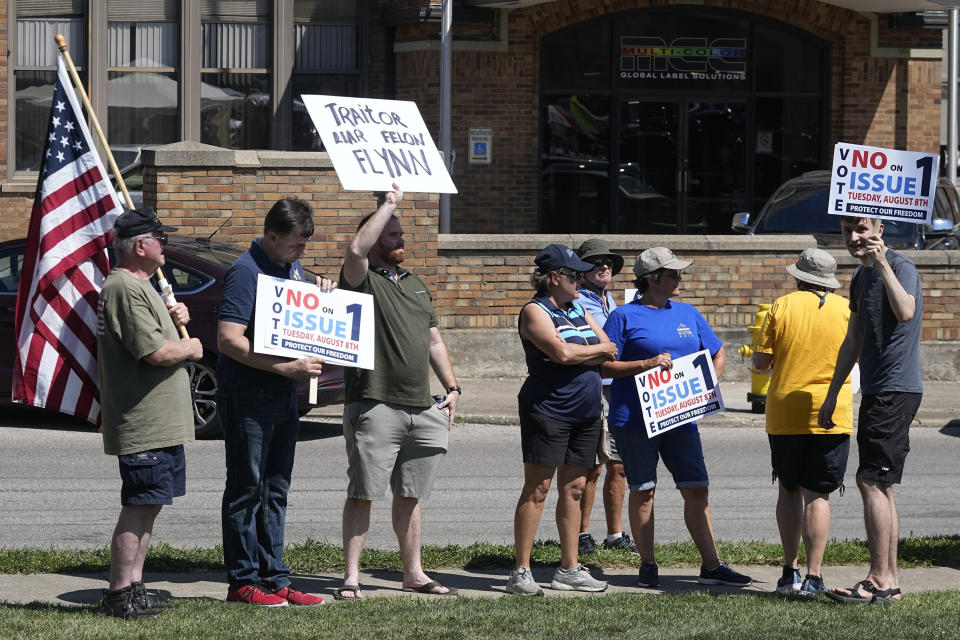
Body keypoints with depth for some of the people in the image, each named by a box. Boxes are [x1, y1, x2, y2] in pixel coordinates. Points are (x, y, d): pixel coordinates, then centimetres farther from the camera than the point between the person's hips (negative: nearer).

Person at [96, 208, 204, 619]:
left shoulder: (139, 286, 18)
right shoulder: (125, 289, -17)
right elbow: (156, 353, -24)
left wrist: (174, 321, 11)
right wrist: (189, 348, -6)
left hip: (160, 424, 11)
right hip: (144, 425, -11)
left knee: (148, 507, 14)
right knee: (138, 508, -8)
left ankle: (133, 588, 19)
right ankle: (119, 595, -5)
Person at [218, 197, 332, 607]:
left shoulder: (293, 268, 12)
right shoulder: (246, 272, -15)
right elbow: (229, 341, -22)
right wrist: (286, 368, -25)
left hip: (284, 396, 8)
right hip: (247, 398, -8)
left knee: (275, 492, 12)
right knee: (247, 491, -2)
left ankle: (274, 579, 17)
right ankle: (243, 582, 3)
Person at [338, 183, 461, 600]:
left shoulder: (416, 285, 21)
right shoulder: (362, 280, -2)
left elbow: (434, 341, 25)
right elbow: (357, 248, -25)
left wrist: (452, 387, 15)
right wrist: (389, 204, -16)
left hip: (422, 408, 7)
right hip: (375, 406, -7)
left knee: (409, 496, 13)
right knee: (362, 494, -6)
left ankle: (413, 573, 20)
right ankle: (351, 577, -5)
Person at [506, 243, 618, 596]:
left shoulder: (578, 310, 16)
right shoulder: (535, 311, -7)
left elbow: (610, 351, 9)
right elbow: (561, 353, -20)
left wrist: (578, 354, -9)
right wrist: (598, 350, -4)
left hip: (585, 412, 7)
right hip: (547, 409, -7)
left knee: (574, 489, 9)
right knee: (537, 489, -7)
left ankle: (569, 569, 15)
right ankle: (520, 572, -5)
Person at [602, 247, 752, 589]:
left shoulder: (687, 314, 14)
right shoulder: (624, 316, -2)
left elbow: (719, 354, 24)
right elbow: (604, 366, -8)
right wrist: (646, 363, -18)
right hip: (635, 419, -4)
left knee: (697, 489, 1)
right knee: (642, 491, 2)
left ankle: (711, 565, 5)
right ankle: (648, 566, 11)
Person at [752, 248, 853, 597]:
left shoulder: (782, 307, -3)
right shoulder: (845, 309, -1)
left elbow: (760, 362, -2)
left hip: (784, 414, 0)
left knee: (789, 490, 13)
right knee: (817, 495, 0)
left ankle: (790, 570, 13)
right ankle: (813, 575, -7)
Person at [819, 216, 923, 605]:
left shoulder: (900, 267, -12)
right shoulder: (861, 277, 17)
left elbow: (905, 312, -32)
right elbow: (853, 341, 25)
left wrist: (882, 262, -31)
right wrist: (832, 395, 25)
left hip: (896, 390, -9)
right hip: (877, 391, 9)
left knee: (872, 481, -12)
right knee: (880, 486, 9)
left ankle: (879, 580, -10)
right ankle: (888, 580, 12)